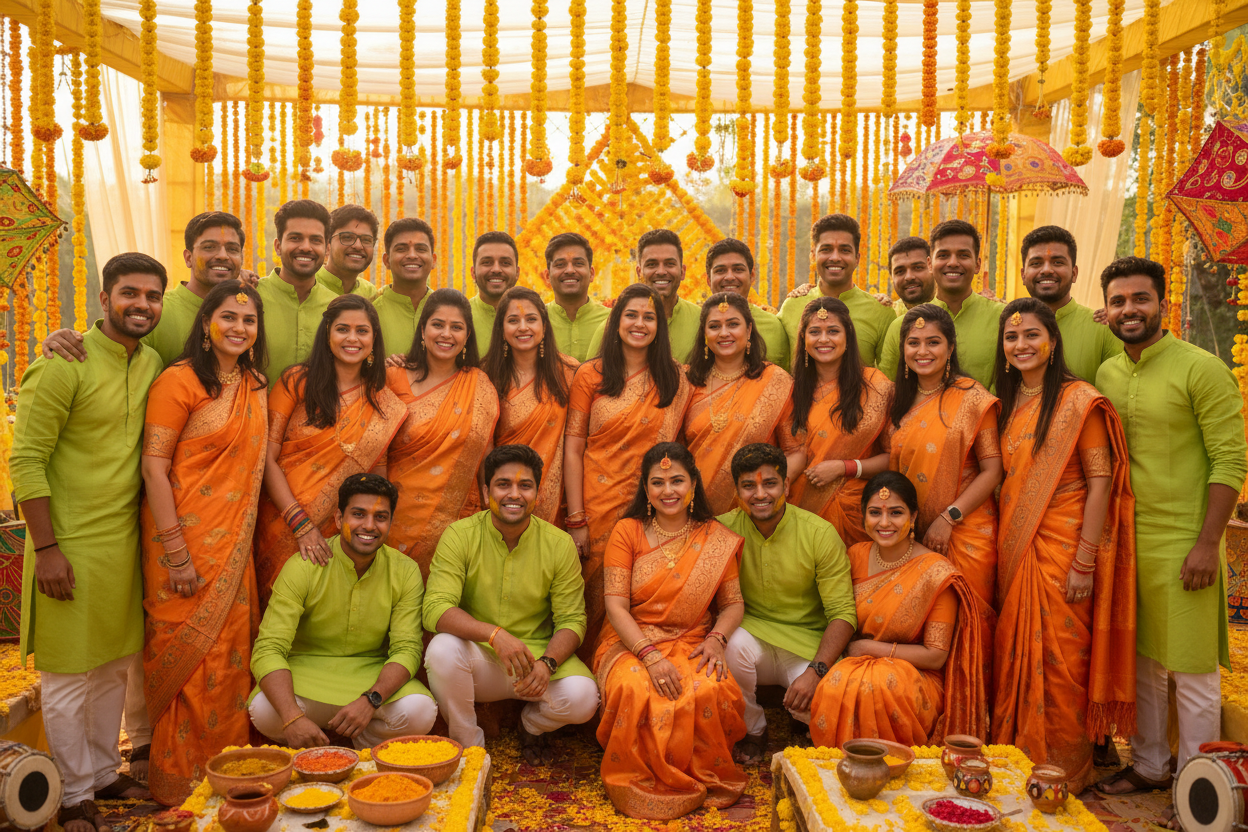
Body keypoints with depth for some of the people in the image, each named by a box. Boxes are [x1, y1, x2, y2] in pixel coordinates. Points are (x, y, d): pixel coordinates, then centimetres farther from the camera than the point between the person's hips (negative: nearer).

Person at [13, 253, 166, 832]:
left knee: (115, 665, 17)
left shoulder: (153, 365, 6)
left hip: (126, 540, 6)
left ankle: (103, 773, 33)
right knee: (69, 675, 6)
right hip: (72, 544, -6)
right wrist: (46, 548, -15)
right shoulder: (65, 366, -14)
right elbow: (25, 461, -14)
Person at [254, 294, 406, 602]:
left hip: (342, 532, 2)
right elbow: (267, 458, -6)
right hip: (283, 526, -1)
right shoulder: (297, 381, -2)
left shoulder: (383, 403, 5)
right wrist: (301, 524, -14)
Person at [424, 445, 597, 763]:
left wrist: (547, 663, -24)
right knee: (442, 649, -32)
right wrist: (494, 634, -34)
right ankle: (468, 745, -4)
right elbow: (435, 609, -17)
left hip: (537, 655, 1)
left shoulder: (559, 544, -4)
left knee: (582, 696, -26)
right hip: (477, 658, -1)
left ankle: (532, 724, 13)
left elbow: (571, 620, -3)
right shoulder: (459, 535, -8)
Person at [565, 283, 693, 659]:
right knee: (595, 599, 3)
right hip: (598, 502, -1)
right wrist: (576, 519, -7)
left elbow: (670, 446, 5)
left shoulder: (675, 380, 5)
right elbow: (573, 449, -1)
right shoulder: (591, 374, 1)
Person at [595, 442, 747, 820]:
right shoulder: (627, 531, 0)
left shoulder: (716, 538, 6)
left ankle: (705, 783, -3)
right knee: (635, 691, -35)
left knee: (710, 692, -32)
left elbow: (733, 603, 8)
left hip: (691, 644, 1)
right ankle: (646, 787, -7)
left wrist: (716, 638, -14)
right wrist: (650, 655, -21)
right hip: (630, 643, -1)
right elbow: (615, 606, -7)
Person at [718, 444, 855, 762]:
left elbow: (843, 613, -11)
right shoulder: (726, 528, -7)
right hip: (752, 633, 1)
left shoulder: (820, 533, -11)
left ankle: (803, 723, 13)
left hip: (808, 647, -1)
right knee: (733, 645, -33)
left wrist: (816, 671, -25)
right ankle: (753, 731, -3)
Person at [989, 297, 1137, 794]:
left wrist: (1086, 560, -18)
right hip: (1015, 546, 6)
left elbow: (1100, 481, -13)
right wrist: (1006, 543, 7)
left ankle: (1064, 770, 18)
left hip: (1061, 547, -6)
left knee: (1058, 658, 0)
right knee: (1017, 653, 11)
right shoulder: (1008, 403, 12)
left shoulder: (1078, 400, -9)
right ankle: (1019, 758, 26)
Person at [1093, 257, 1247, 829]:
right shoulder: (1106, 375, 8)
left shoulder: (1201, 369, -8)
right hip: (1123, 540, 6)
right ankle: (1149, 765, 31)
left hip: (1182, 542, -5)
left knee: (1192, 672, 3)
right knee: (1139, 662, 16)